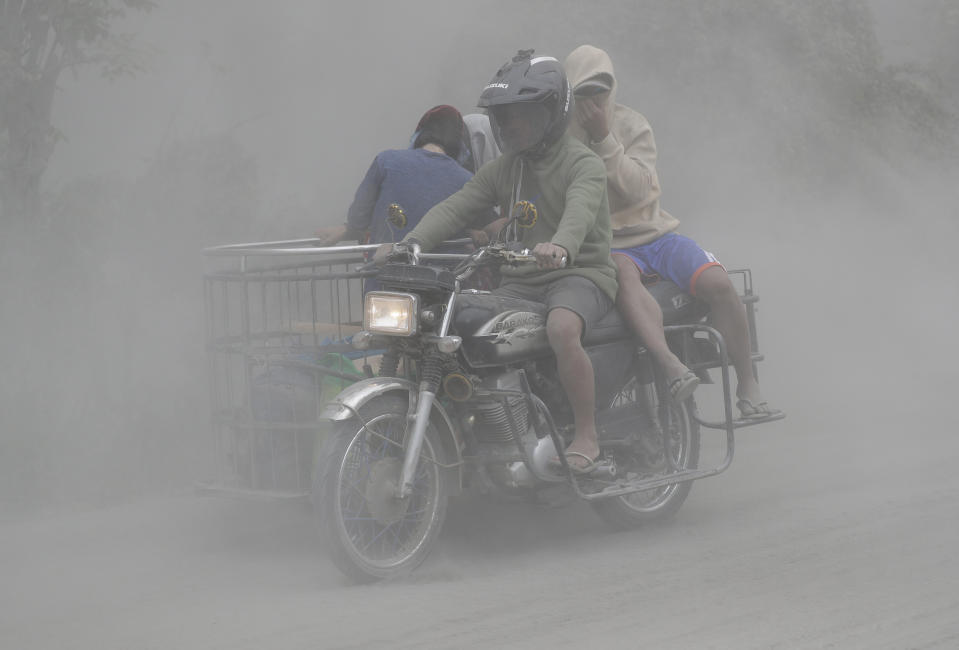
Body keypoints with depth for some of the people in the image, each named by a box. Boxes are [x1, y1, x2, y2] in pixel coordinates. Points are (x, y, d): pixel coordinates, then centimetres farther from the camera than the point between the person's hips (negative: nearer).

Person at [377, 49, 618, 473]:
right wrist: (412, 243, -17)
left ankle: (587, 437, -24)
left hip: (580, 274, -6)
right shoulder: (503, 169, 15)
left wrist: (560, 247, -51)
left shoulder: (583, 164, -6)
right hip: (522, 280, 7)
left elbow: (580, 210, -27)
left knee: (562, 329, -37)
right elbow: (456, 207, 2)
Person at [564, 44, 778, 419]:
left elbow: (636, 187, -10)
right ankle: (670, 366, -56)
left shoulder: (631, 125, 5)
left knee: (717, 282, -21)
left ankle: (747, 383, -9)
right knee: (623, 273, -40)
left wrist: (604, 139, -17)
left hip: (652, 234, 3)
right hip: (606, 247, -3)